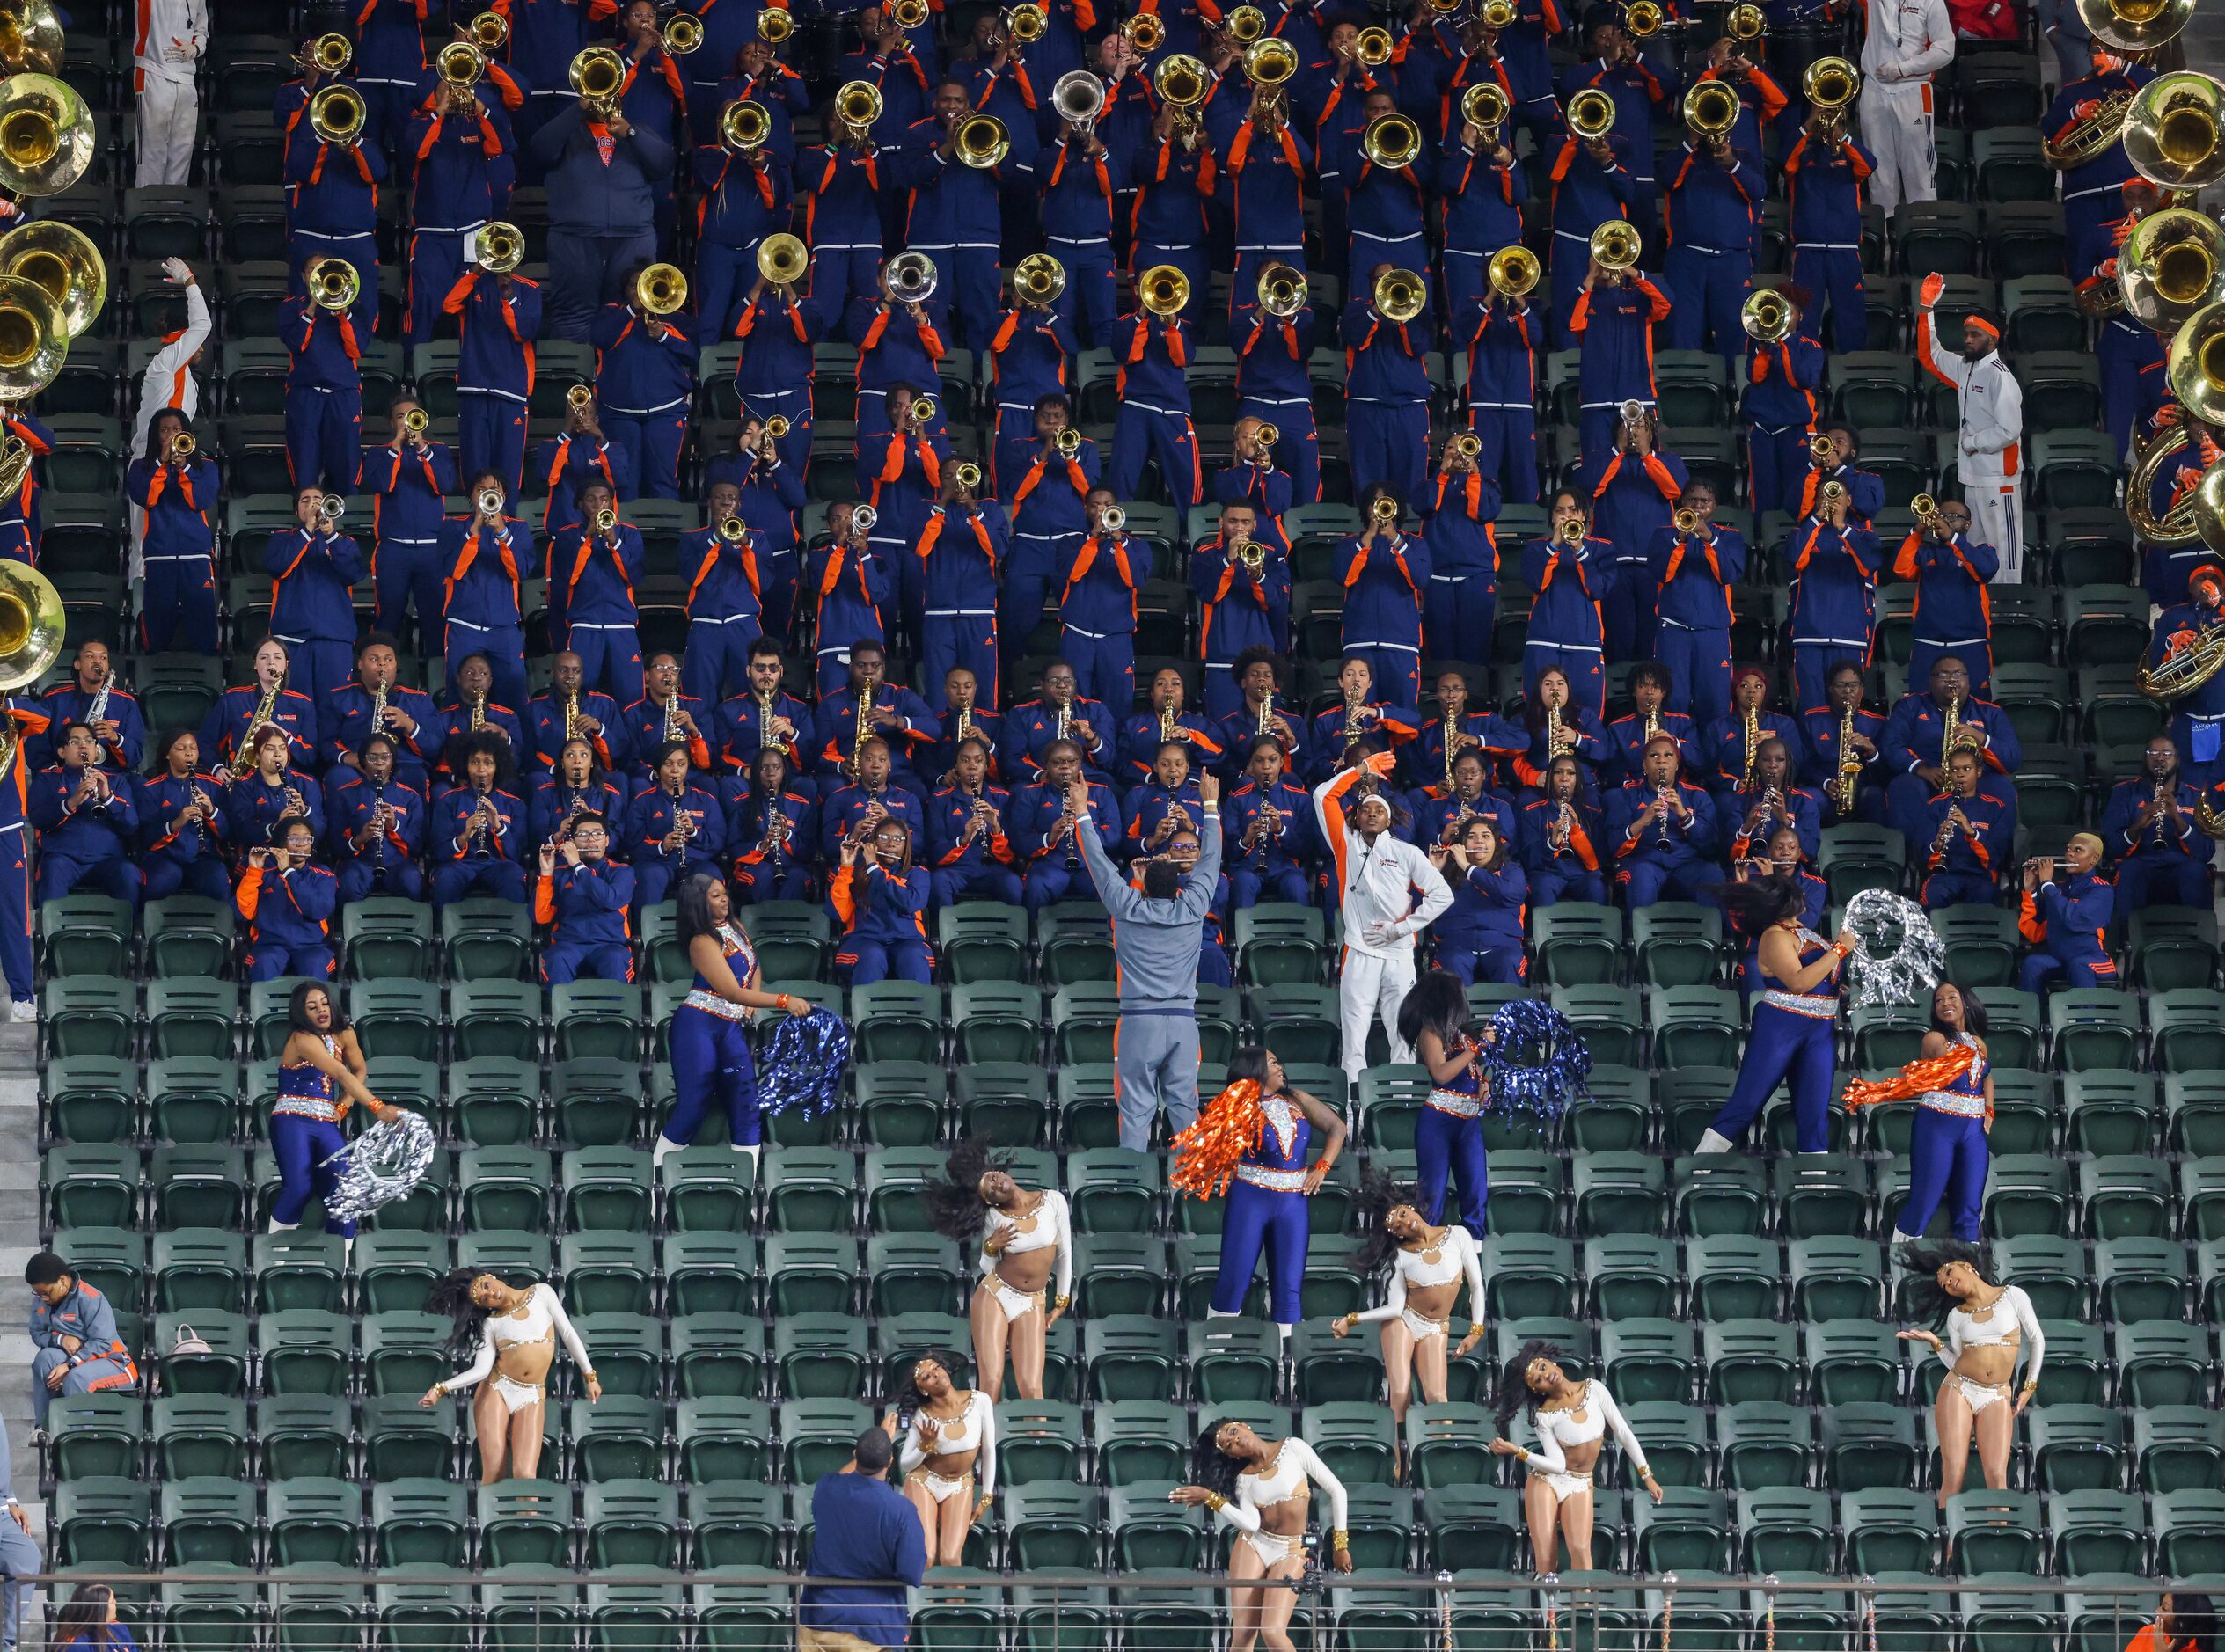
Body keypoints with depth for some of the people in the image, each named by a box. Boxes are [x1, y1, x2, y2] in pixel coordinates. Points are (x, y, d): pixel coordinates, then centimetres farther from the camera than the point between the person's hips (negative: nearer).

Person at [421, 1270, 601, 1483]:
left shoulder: (542, 1293, 3)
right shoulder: (491, 1324, 2)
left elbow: (568, 1334, 7)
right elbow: (481, 1370, -6)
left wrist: (589, 1376, 8)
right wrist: (441, 1389, -17)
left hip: (532, 1396, 0)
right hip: (496, 1390, 0)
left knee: (524, 1475, -16)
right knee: (493, 1474, -11)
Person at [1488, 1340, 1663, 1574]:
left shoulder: (1594, 1390, -5)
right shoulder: (1544, 1416, -9)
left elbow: (1623, 1433, 0)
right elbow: (1558, 1465, -14)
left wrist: (1647, 1476, 2)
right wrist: (1516, 1452, -25)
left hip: (1580, 1486, 1)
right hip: (1546, 1482, -1)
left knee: (1580, 1550, -22)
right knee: (1545, 1561, -10)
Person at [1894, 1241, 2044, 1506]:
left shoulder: (2012, 1296, 3)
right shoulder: (1956, 1316, 10)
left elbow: (2037, 1341, 8)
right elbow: (1957, 1364, 7)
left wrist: (2029, 1388, 5)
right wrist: (1934, 1342, -6)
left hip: (1996, 1398, -2)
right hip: (1957, 1391, 2)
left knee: (1997, 1477, -15)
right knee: (1953, 1476, -10)